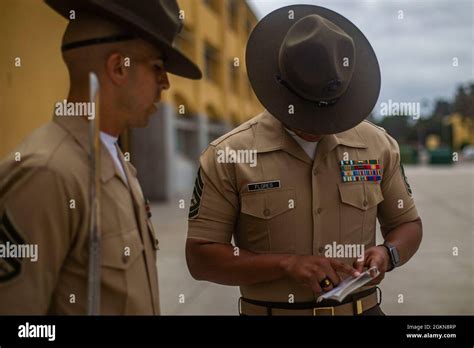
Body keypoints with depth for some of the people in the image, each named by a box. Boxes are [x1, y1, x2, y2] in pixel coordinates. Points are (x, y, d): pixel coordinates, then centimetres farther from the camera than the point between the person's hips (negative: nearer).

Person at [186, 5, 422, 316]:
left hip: (362, 309, 3)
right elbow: (200, 256, -12)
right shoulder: (227, 155, -12)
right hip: (270, 310, -2)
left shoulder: (378, 145, -2)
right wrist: (287, 264, -22)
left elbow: (408, 224, 10)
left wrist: (387, 254, -12)